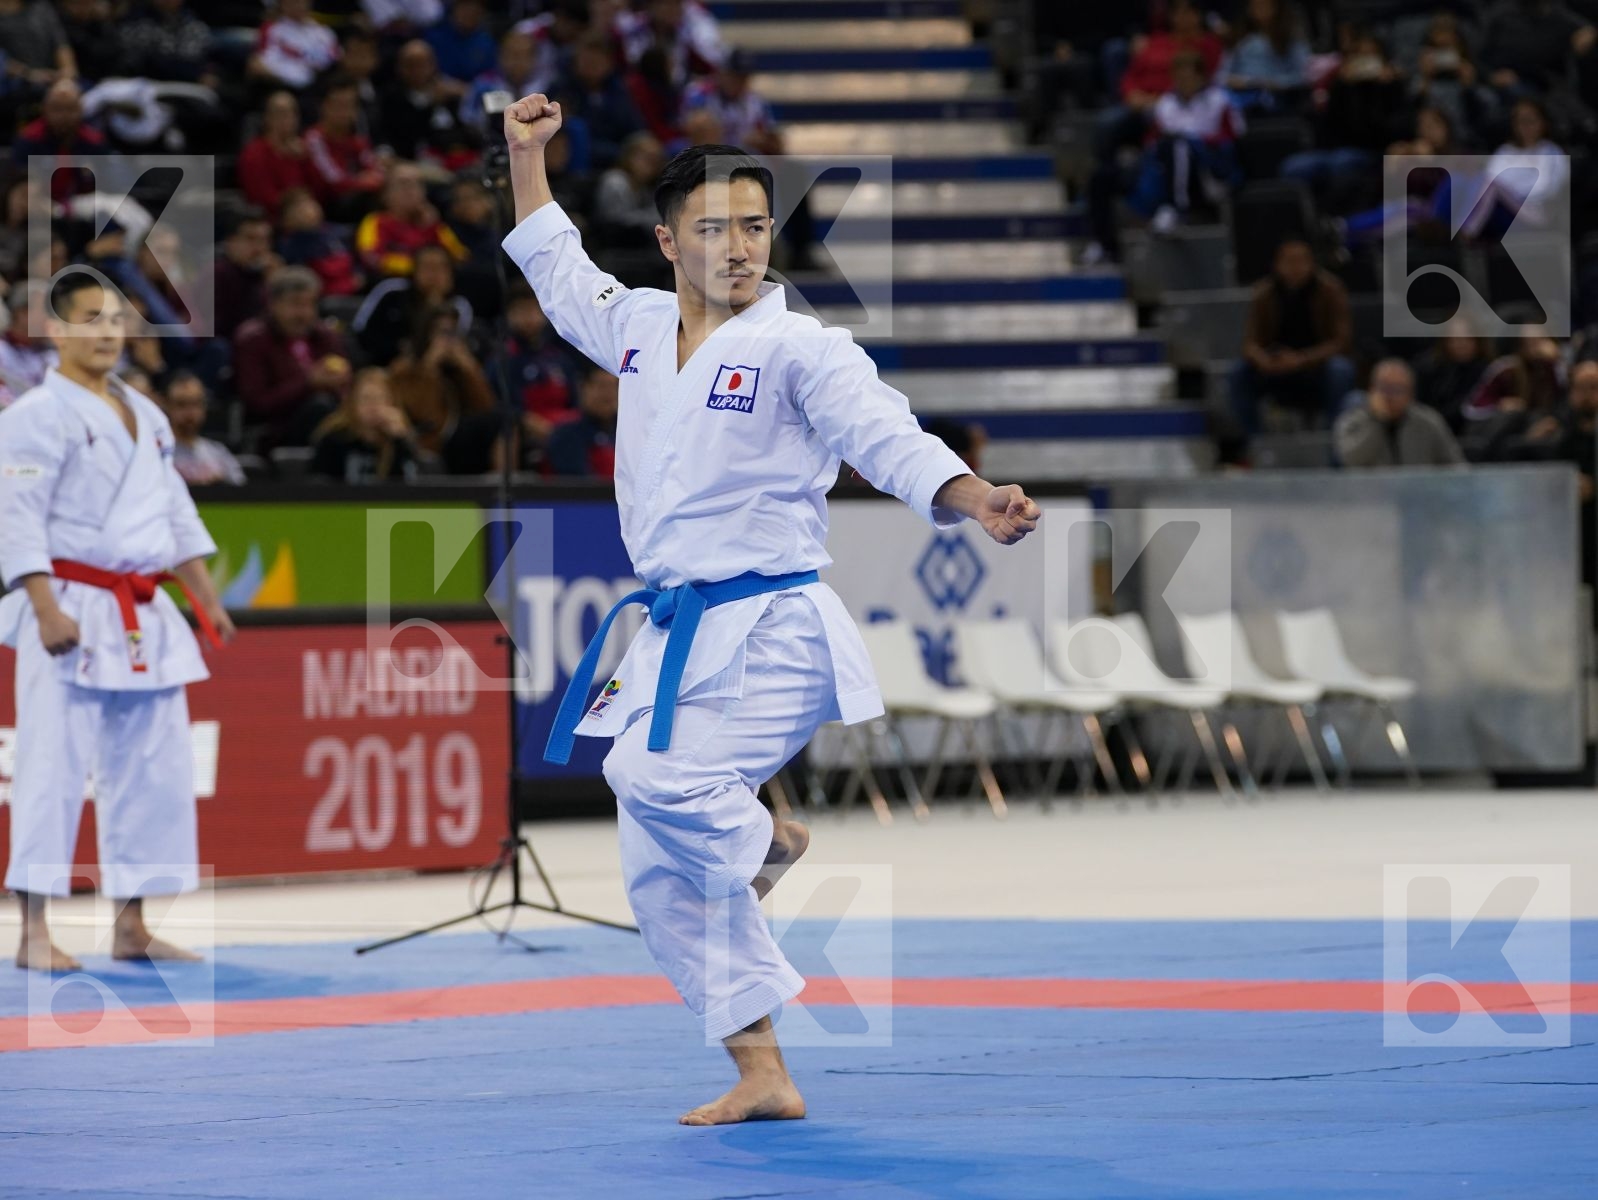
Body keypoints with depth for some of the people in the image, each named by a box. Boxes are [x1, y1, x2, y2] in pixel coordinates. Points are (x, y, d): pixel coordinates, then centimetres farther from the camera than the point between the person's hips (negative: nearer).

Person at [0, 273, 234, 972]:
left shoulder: (145, 416, 15)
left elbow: (176, 514, 22)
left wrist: (206, 598, 16)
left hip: (142, 619, 8)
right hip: (72, 610, -8)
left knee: (154, 768, 9)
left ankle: (131, 927, 18)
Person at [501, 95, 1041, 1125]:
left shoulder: (799, 349, -8)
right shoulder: (640, 330, 12)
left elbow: (889, 439, -20)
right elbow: (560, 274, 31)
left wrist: (979, 501, -37)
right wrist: (526, 156, 30)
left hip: (770, 633, -7)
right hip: (676, 638, 7)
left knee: (654, 775, -31)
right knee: (664, 878, 6)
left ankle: (765, 843, 2)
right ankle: (763, 1076, 17)